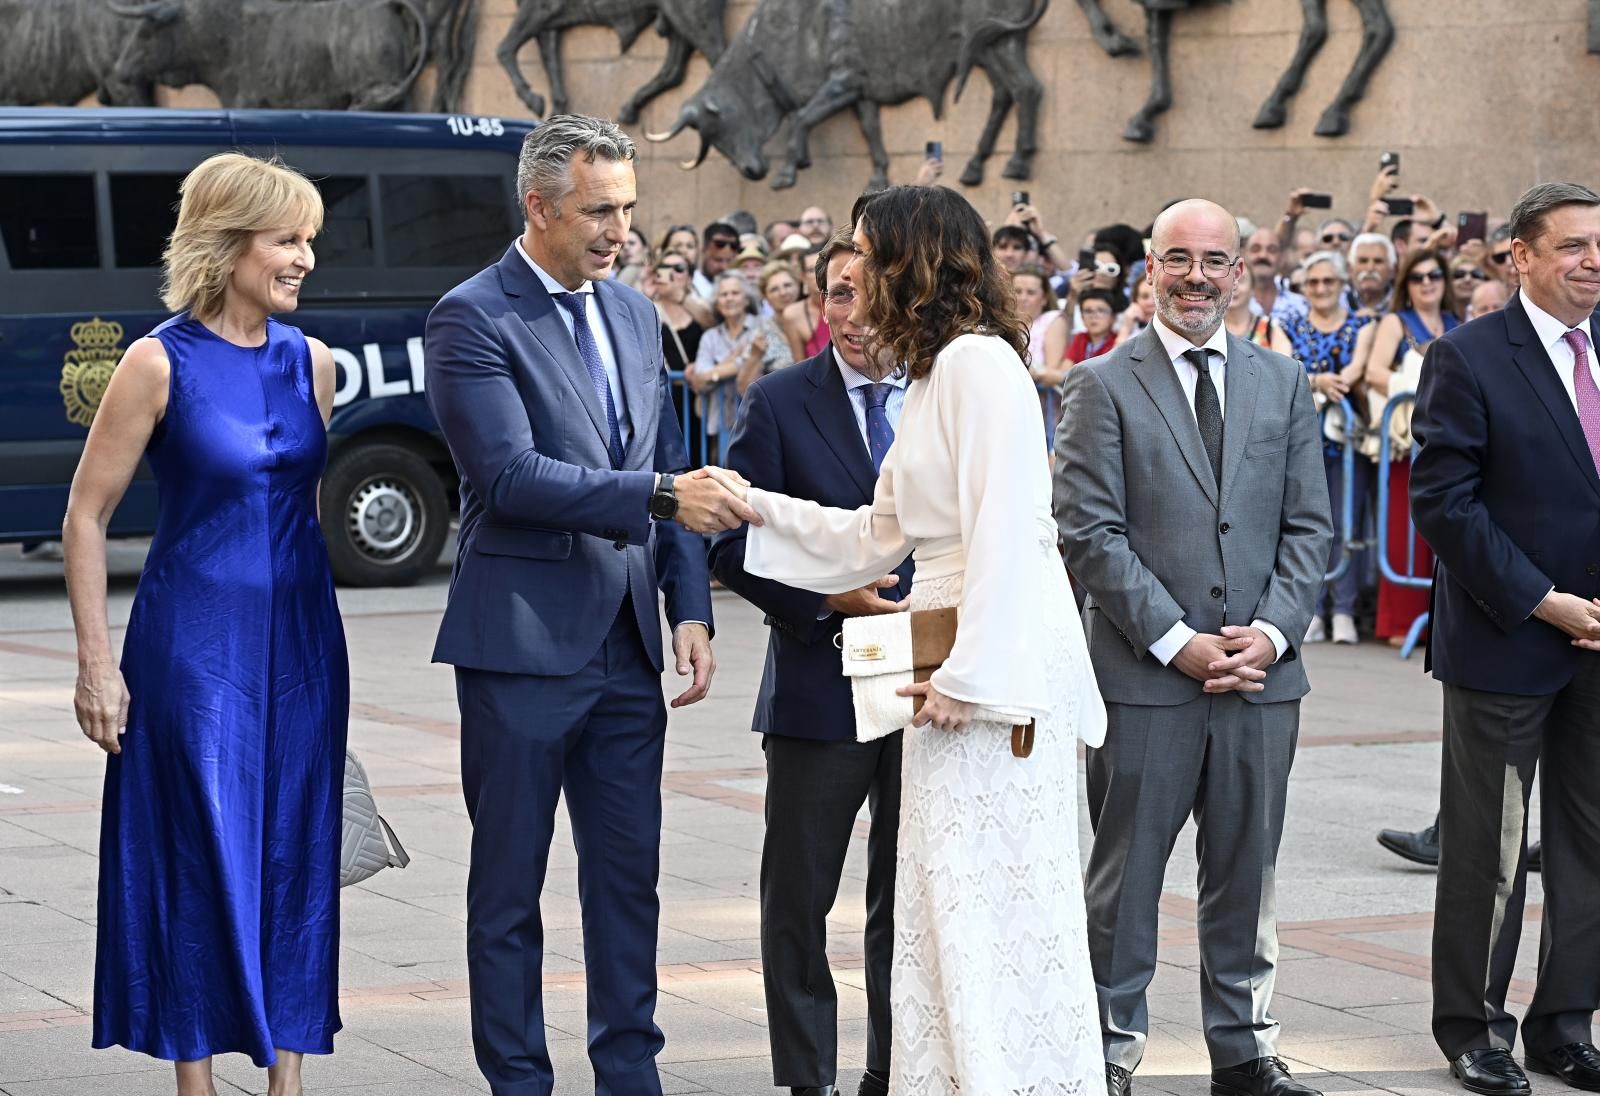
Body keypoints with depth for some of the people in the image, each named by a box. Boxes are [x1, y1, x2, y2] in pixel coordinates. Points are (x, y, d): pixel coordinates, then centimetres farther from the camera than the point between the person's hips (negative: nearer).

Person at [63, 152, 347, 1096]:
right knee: (200, 859, 1)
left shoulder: (312, 361, 6)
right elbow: (87, 516, -6)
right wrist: (97, 662, -10)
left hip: (303, 637, 5)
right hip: (194, 637, -5)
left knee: (297, 859, 7)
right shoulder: (162, 364, -8)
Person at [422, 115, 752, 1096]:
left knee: (629, 874, 11)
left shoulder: (636, 316, 12)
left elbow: (671, 474, 15)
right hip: (524, 643, -6)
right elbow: (509, 473, -20)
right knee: (510, 885, 4)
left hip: (626, 645, 6)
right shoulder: (473, 317, -10)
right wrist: (658, 495, -25)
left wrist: (691, 608, 4)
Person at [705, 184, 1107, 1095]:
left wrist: (970, 675, -20)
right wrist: (757, 507, 21)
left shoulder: (978, 362, -12)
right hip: (952, 669, 10)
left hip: (998, 668, -10)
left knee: (992, 906, -6)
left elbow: (1004, 532, -19)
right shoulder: (933, 373, 18)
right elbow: (875, 539, 24)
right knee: (942, 907, 11)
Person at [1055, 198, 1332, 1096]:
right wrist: (1178, 642, -13)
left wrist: (1271, 632, -6)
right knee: (1124, 880, 2)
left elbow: (1309, 527, 9)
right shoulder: (1104, 386, -1)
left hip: (1262, 676, 4)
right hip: (1144, 678, -3)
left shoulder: (1284, 382, 11)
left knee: (1248, 877, 11)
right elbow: (1091, 533, -7)